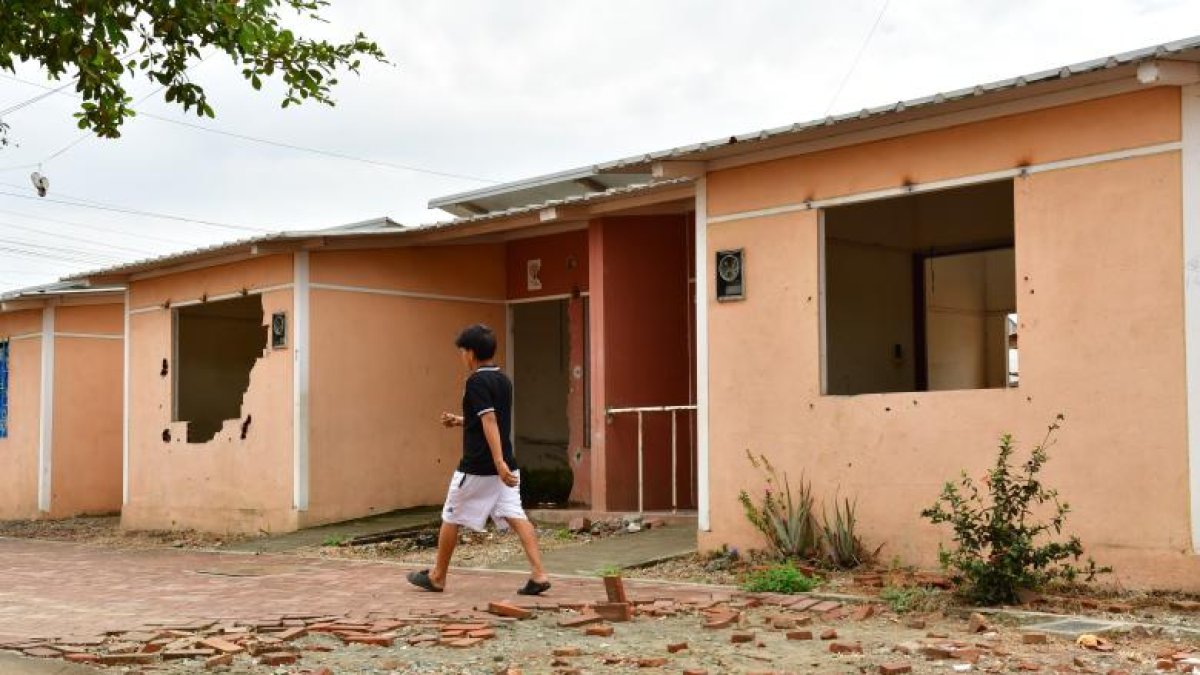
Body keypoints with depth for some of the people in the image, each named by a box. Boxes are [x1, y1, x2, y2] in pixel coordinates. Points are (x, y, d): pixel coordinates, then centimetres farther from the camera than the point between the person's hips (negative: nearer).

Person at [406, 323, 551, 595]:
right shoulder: (503, 380, 11)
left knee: (451, 518, 9)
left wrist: (499, 462, -30)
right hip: (505, 465, 7)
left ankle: (437, 576, 22)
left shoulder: (476, 382, -14)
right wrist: (460, 421, 28)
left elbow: (489, 421, -24)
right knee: (515, 515, -1)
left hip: (477, 467, -7)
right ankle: (538, 574, -14)